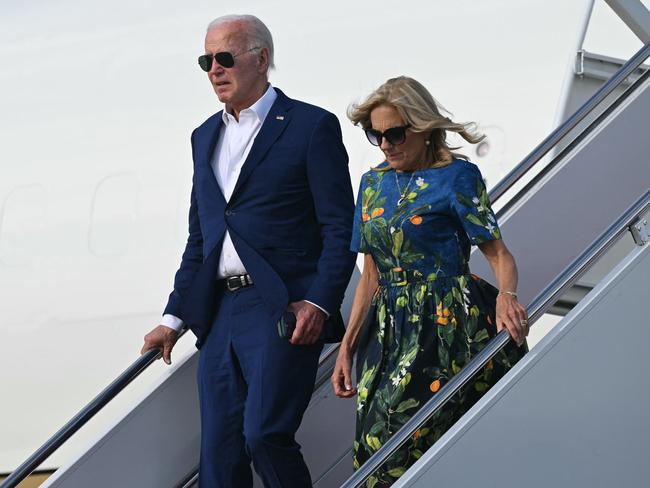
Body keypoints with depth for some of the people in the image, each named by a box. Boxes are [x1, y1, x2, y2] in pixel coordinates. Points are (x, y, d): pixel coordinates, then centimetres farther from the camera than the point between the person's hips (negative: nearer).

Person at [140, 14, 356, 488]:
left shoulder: (312, 126, -2)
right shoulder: (206, 137, 19)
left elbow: (340, 228, -6)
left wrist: (319, 303, -16)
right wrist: (174, 317, 16)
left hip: (285, 310, -7)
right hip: (219, 314, 7)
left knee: (264, 433, -19)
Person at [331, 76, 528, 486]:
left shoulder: (456, 176, -4)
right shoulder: (374, 182, 14)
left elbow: (498, 253, -7)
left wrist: (506, 296, -29)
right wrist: (347, 347, 12)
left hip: (445, 329, -6)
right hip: (390, 329, 6)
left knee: (395, 454, -14)